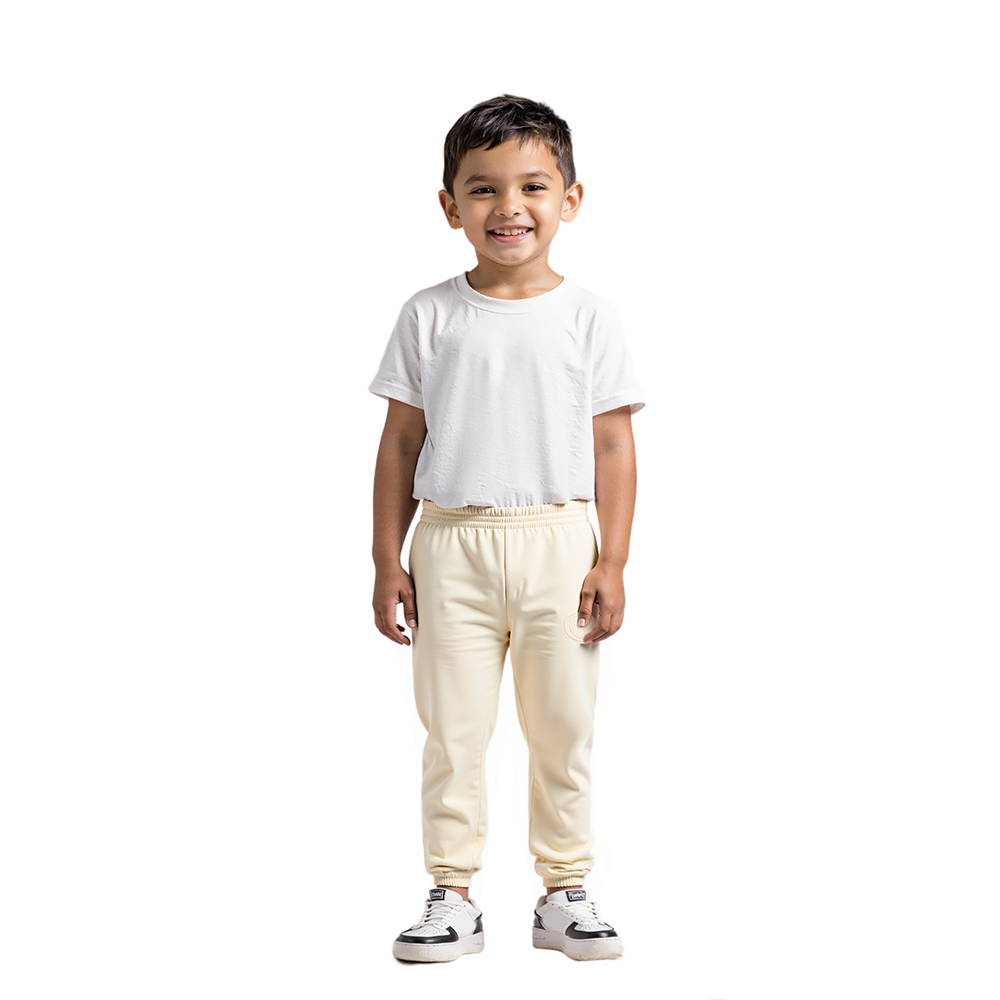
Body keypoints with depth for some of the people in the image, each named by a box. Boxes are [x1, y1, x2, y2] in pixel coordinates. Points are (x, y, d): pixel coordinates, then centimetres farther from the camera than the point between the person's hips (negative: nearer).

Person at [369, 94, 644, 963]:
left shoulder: (587, 317, 1)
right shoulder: (429, 317, 3)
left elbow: (613, 449, 2)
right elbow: (401, 443, 5)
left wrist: (611, 565, -4)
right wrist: (387, 561, 2)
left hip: (557, 542, 0)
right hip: (452, 545, 0)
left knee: (563, 728, 7)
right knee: (453, 729, 4)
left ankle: (565, 894, 20)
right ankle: (453, 899, 15)